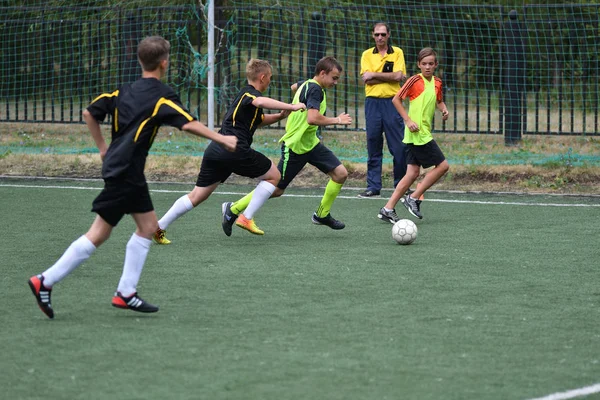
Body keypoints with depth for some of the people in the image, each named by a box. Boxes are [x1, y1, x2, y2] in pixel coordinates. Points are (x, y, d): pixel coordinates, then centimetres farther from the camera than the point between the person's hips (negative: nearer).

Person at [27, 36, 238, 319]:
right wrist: (220, 139, -17)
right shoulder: (162, 95, -11)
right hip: (125, 173, -9)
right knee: (99, 234, -6)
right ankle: (46, 281, -5)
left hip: (130, 173, 9)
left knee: (148, 226, 12)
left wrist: (103, 147, 22)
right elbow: (187, 123, -22)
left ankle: (126, 293, 10)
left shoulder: (124, 91, 12)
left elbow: (89, 113, 15)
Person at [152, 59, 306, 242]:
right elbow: (260, 102, -29)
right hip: (234, 150, -9)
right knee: (273, 175, 9)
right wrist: (291, 106, -32)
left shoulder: (245, 93, 26)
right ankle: (246, 218, 2)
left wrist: (279, 116, 23)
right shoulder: (250, 93, -3)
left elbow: (259, 120, 41)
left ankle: (158, 227, 5)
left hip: (214, 150, 9)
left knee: (197, 195, 12)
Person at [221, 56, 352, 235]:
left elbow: (295, 87, 35)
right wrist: (336, 120, -22)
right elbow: (312, 118, -34)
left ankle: (322, 215, 14)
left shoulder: (306, 85, 10)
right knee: (276, 190, -2)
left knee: (340, 173, -2)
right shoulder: (315, 89, -20)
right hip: (294, 147, -10)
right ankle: (233, 209, 13)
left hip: (310, 143, 10)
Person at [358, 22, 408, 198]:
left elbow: (398, 76, -7)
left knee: (399, 147, -2)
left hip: (392, 102, -1)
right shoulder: (367, 55, 9)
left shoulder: (397, 52, 6)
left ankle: (401, 185, 7)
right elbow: (366, 78, -5)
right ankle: (373, 186, 6)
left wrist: (375, 74, -7)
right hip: (373, 102, 1)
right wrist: (389, 76, -8)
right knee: (373, 147, 3)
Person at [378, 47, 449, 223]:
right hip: (418, 133, -7)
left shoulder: (437, 83, 12)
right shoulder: (415, 80, -9)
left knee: (413, 172, 5)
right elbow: (396, 99, -8)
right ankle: (413, 198, 0)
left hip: (425, 134, 7)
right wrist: (408, 120, -15)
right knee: (442, 165, -7)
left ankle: (388, 209, 5)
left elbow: (438, 101, 29)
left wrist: (443, 109, 7)